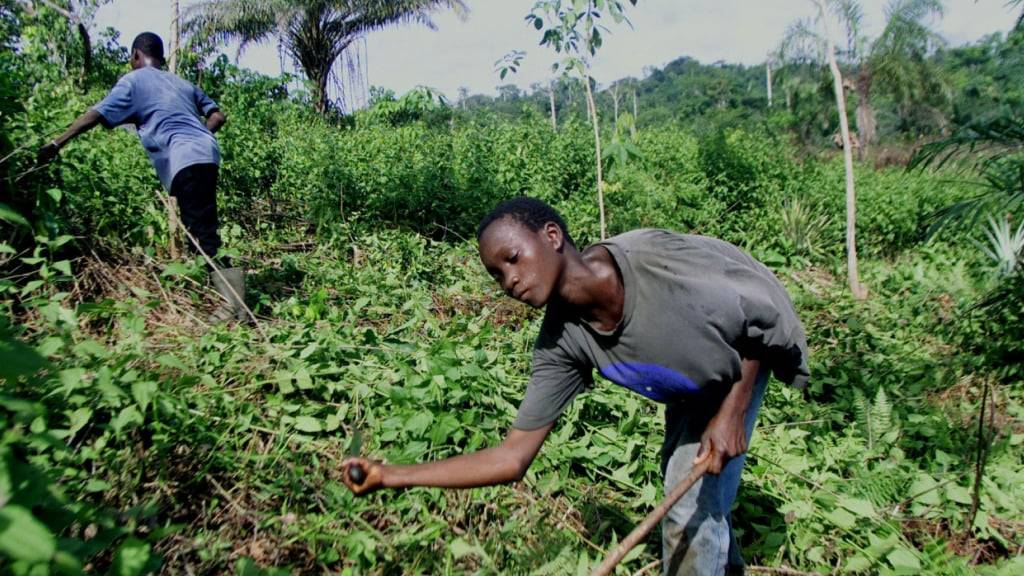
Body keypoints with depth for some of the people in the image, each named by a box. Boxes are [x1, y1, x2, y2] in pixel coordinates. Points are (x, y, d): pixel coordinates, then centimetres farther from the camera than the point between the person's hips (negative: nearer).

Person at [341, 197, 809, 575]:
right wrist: (392, 475, -30)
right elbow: (512, 458, -24)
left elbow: (764, 316, -21)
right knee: (684, 485, 23)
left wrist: (732, 411, -25)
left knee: (694, 508, -10)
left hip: (745, 357, -5)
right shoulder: (562, 341, -25)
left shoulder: (658, 259, -40)